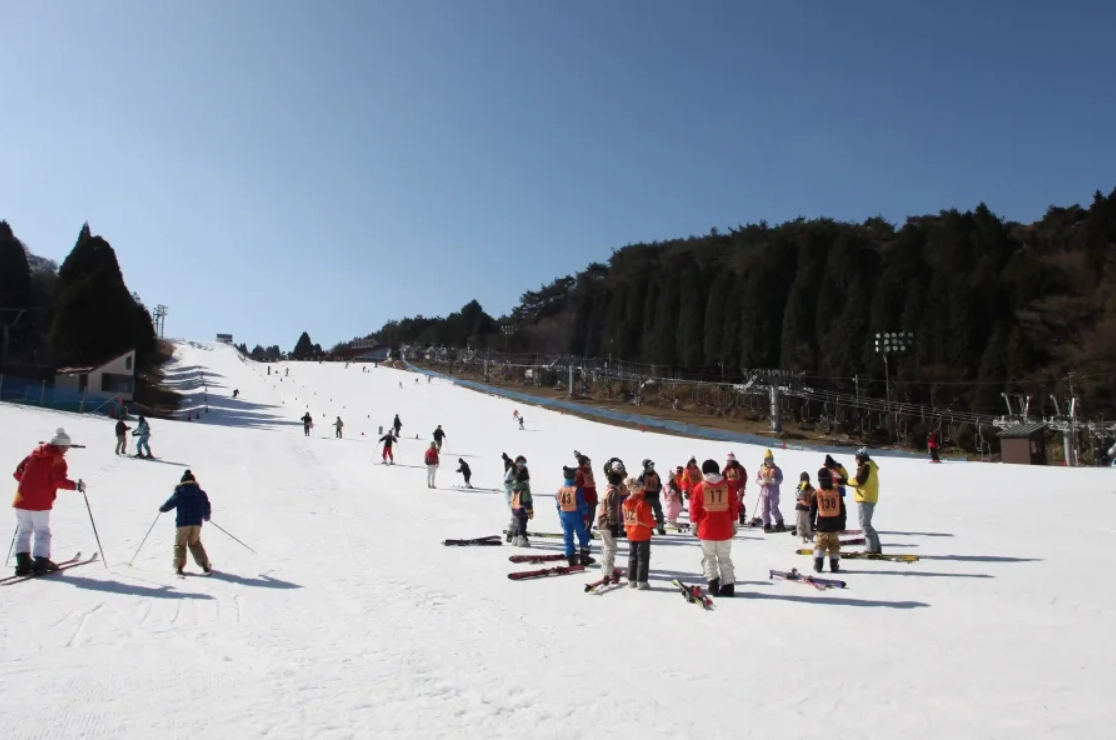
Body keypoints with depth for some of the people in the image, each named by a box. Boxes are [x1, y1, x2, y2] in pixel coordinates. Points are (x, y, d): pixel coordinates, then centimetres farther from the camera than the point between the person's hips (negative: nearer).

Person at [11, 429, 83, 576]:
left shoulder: (34, 455, 12)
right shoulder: (58, 460, -7)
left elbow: (17, 473, 14)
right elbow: (59, 481, -18)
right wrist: (76, 486, -8)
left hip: (22, 499, 5)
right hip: (41, 502, -5)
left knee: (23, 530, 13)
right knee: (42, 531, 3)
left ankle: (23, 562, 8)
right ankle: (40, 562, -2)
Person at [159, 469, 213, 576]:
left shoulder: (179, 493, -3)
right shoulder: (201, 493, 6)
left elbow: (169, 504, 1)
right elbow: (206, 507, 9)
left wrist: (162, 508, 24)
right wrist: (206, 516, 30)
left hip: (182, 523, -3)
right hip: (196, 523, 3)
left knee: (180, 544, 11)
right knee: (195, 543, 16)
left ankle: (179, 567, 3)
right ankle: (205, 566, 10)